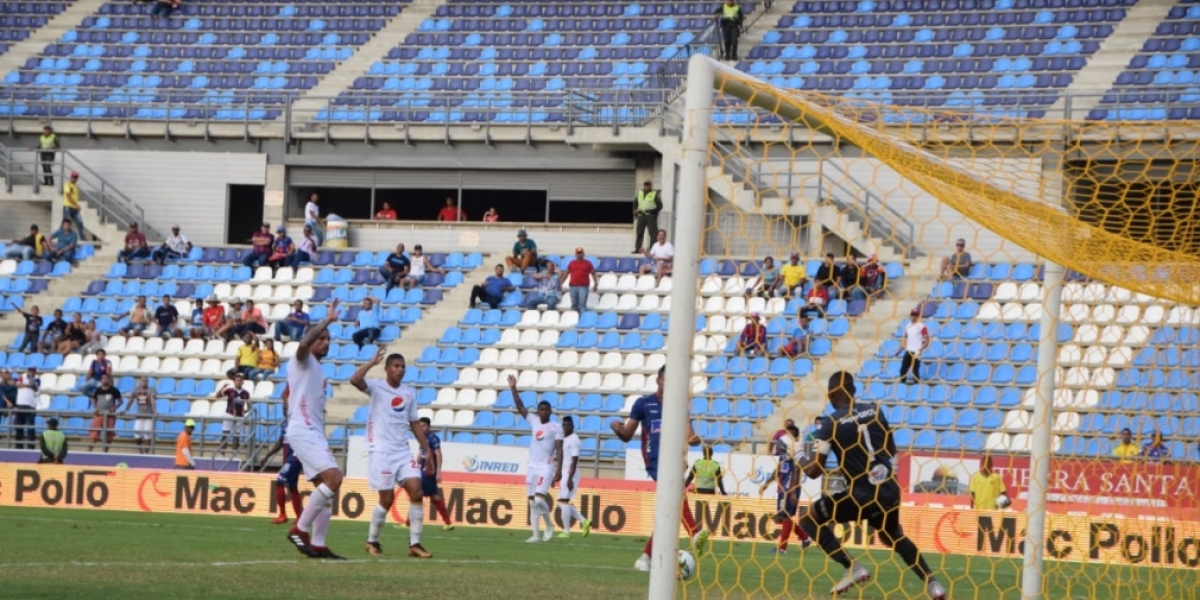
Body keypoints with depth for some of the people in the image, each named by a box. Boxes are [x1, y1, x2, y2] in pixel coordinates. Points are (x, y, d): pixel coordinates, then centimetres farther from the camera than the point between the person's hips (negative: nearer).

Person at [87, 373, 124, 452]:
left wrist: (114, 407, -13)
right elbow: (94, 401, 18)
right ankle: (89, 450, -14)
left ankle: (105, 451, 18)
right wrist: (95, 408, -1)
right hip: (99, 415, 1)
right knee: (94, 434, -10)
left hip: (110, 415, -1)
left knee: (108, 435, 4)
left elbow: (121, 401, 3)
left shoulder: (114, 390, -3)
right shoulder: (98, 390, 5)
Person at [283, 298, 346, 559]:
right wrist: (327, 321, -28)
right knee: (333, 477, -21)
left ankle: (317, 545, 6)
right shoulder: (302, 361, -3)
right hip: (303, 432, -10)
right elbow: (304, 344, -27)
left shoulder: (316, 370, 23)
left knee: (325, 488, 7)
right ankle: (300, 529, -16)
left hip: (314, 434, 10)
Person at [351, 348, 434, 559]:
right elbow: (354, 380, -24)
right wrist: (373, 362, -20)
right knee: (387, 499, -6)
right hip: (381, 452, -5)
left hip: (403, 452, 5)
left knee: (416, 492, -9)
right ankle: (372, 541, 15)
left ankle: (415, 544, -5)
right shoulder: (376, 387, -3)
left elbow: (414, 423, 19)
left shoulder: (410, 393, 13)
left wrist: (426, 449, 15)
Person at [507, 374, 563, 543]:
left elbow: (559, 450, -7)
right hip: (532, 467, 6)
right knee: (532, 502, 3)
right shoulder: (534, 422, 10)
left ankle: (550, 525, 5)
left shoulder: (556, 428, -4)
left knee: (539, 500, -18)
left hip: (546, 468, -6)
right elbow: (520, 407, 7)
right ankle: (536, 535, 5)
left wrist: (559, 470, -15)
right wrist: (513, 389, -3)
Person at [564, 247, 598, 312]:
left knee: (582, 304, -13)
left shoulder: (588, 263, 7)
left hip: (583, 287, -3)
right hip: (573, 286, 3)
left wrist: (595, 284, -1)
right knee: (574, 304, 4)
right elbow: (566, 273, 19)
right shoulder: (571, 263, 14)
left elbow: (593, 274, 8)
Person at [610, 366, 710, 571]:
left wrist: (693, 439, -20)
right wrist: (617, 428, -15)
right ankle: (695, 534, -46)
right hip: (655, 461, -4)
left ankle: (646, 557, 18)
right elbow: (628, 435, 7)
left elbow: (688, 434, 4)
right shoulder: (643, 404, 5)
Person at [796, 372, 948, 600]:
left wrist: (802, 464, 13)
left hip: (864, 494, -6)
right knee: (893, 536, 32)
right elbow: (891, 450, 21)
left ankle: (852, 567, -5)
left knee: (809, 518, 6)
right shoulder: (874, 411, 9)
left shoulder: (830, 422, -8)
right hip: (890, 490, 6)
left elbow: (814, 470, -9)